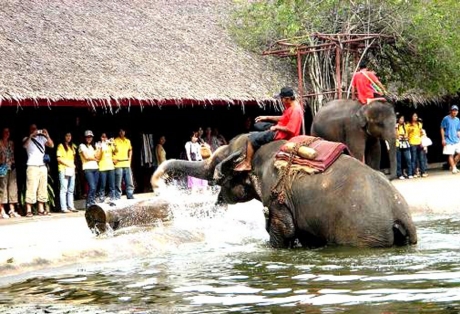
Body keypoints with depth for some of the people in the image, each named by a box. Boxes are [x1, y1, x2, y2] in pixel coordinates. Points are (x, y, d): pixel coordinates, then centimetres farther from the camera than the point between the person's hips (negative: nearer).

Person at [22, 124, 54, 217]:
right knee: (31, 188, -11)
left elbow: (51, 145, 4)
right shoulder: (27, 139, 5)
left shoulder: (41, 138, 15)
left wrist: (47, 135, -9)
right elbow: (24, 145, -17)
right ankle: (28, 211, -13)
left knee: (43, 188, 5)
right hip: (32, 166, -5)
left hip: (43, 166, 5)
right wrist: (31, 135, -25)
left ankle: (41, 210, 9)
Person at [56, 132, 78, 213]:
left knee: (71, 190, 7)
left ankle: (71, 206, 10)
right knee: (63, 189, -9)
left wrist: (73, 165, 5)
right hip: (63, 170, -7)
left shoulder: (72, 146, 18)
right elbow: (59, 158, -10)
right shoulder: (61, 146, -2)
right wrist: (68, 164, -15)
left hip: (71, 170, 7)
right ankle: (64, 208, -11)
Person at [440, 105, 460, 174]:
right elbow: (442, 129, -3)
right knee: (450, 155, -5)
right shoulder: (446, 119, -5)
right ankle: (453, 168, 2)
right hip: (449, 140, -5)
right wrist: (443, 139, -7)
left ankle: (453, 165, 16)